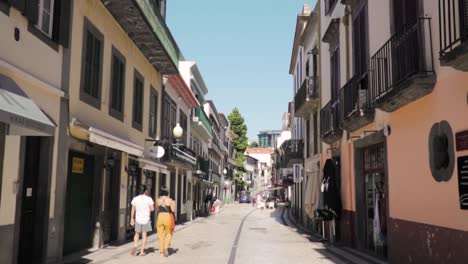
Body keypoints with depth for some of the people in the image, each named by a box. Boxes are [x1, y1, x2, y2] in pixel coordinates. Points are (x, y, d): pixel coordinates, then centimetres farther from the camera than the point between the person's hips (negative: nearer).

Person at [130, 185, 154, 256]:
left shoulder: (135, 199, -1)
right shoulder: (149, 199, -7)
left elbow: (133, 209, 2)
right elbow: (152, 209, -7)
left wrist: (132, 219, 10)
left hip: (138, 219, 2)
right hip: (146, 219, -2)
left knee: (137, 234, 18)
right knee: (144, 235, 8)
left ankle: (135, 246, -4)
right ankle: (142, 251, 10)